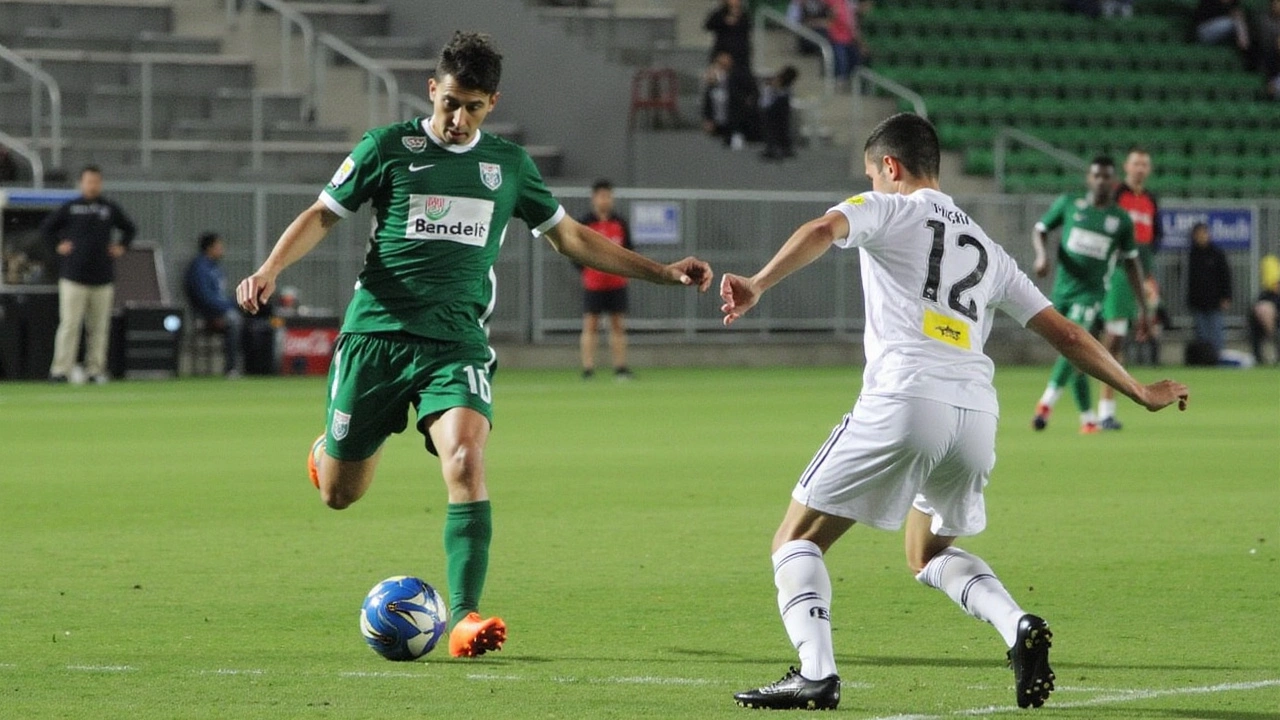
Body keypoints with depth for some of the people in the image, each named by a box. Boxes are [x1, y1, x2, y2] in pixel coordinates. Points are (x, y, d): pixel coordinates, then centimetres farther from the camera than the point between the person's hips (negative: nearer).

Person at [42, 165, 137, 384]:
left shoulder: (111, 209, 11)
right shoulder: (70, 208, 5)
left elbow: (130, 228, 24)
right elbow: (46, 228, 13)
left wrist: (122, 247, 10)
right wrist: (57, 246, 2)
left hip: (103, 278, 3)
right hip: (74, 277, -3)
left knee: (99, 327, 4)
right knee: (69, 324, -8)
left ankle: (95, 370, 9)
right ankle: (61, 369, -8)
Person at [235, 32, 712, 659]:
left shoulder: (509, 164, 12)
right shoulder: (388, 148, 2)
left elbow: (572, 237, 21)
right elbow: (322, 215, 4)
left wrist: (663, 273, 16)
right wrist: (271, 269, -13)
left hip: (457, 341, 1)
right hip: (376, 332, -1)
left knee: (466, 460, -25)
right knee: (339, 494, 5)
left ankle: (464, 617, -25)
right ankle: (329, 447, 44)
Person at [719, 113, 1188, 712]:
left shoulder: (886, 209, 12)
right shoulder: (984, 247, 27)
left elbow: (822, 231, -11)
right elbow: (1064, 333, 27)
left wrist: (757, 286, -22)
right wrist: (1140, 392, 36)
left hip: (902, 400, -6)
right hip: (976, 414, 6)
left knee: (797, 541, 5)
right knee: (930, 554, 28)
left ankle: (816, 674, -15)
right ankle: (1019, 627, 2)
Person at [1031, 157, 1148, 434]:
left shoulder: (1121, 220, 3)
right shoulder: (1069, 203, 4)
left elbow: (1131, 263, 11)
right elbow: (1041, 229, 12)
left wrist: (1143, 308, 11)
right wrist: (1042, 254, -11)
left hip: (1091, 292, -2)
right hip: (1062, 288, 2)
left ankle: (1046, 403, -29)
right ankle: (1088, 417, 17)